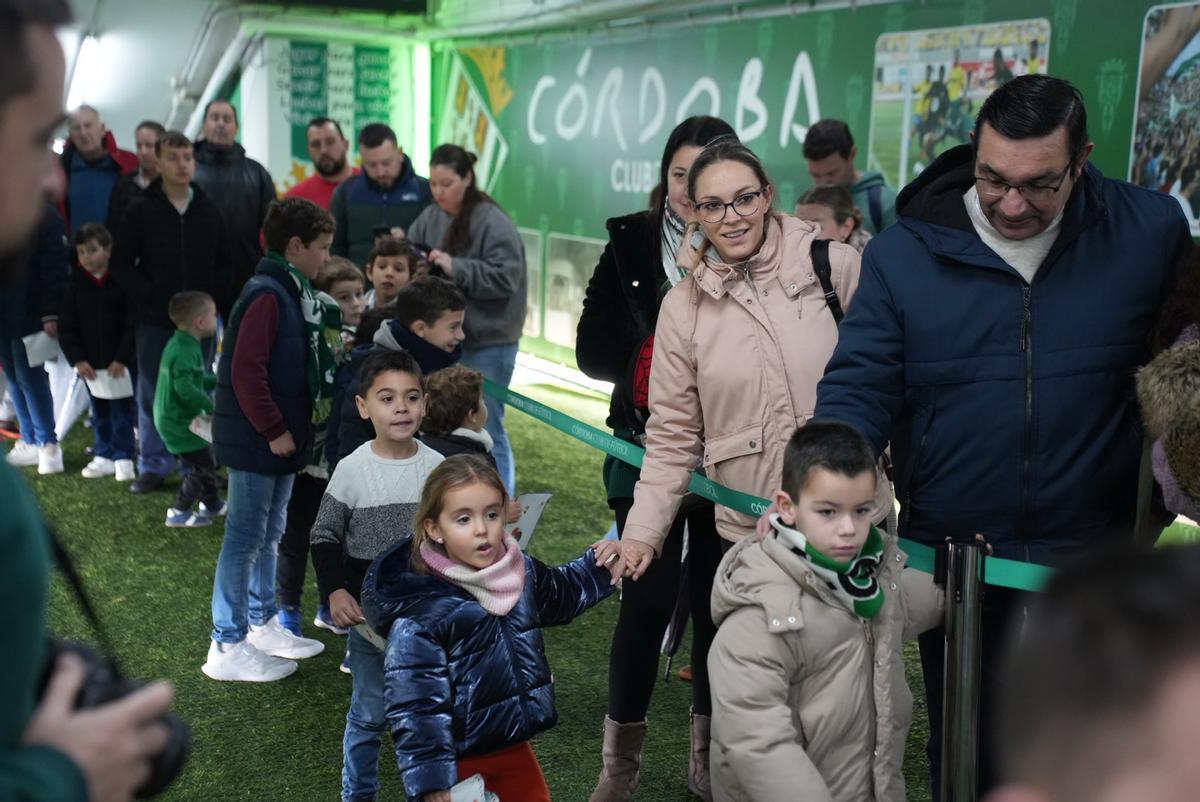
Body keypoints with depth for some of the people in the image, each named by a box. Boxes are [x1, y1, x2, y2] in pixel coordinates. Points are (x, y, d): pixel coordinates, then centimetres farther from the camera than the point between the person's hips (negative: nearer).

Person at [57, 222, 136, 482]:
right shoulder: (75, 284, 2)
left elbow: (132, 325, -10)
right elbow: (66, 327, 3)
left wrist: (122, 358, -14)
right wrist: (77, 359, -6)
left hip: (120, 363, -4)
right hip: (90, 363, 4)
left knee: (122, 411, 2)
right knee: (99, 412, 13)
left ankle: (123, 458, 11)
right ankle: (104, 455, 23)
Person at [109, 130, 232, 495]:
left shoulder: (209, 209, 4)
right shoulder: (141, 210, -2)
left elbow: (225, 262, 8)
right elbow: (121, 264, -1)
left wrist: (216, 302, -4)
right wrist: (150, 298, -10)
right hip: (155, 321, -1)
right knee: (153, 395, 6)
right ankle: (154, 466, 16)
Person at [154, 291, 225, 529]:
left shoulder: (180, 345, 9)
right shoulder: (185, 351, -24)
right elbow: (185, 387, -31)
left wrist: (217, 382, 20)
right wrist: (211, 406, -24)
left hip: (172, 418, 10)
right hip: (179, 421, -10)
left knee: (205, 461, 19)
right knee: (201, 465, -3)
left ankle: (211, 504, 34)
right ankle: (178, 513, 5)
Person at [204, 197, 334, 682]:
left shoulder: (297, 292, 11)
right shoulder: (266, 295, -19)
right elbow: (246, 371, -24)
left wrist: (294, 427, 13)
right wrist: (273, 430, -20)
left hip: (284, 436, 10)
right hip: (256, 440, -10)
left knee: (269, 534, 18)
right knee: (246, 538, -1)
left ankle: (263, 625, 32)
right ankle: (228, 647, 10)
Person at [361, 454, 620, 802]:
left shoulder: (521, 571, -4)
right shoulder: (418, 616, -25)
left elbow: (557, 596, 19)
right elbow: (414, 705, -22)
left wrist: (595, 567, 5)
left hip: (514, 746, 6)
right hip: (458, 759, -6)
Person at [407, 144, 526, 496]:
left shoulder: (493, 223, -12)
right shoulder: (430, 218, 7)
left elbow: (505, 277, -19)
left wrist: (455, 268, -25)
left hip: (487, 341, -6)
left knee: (484, 426, 0)